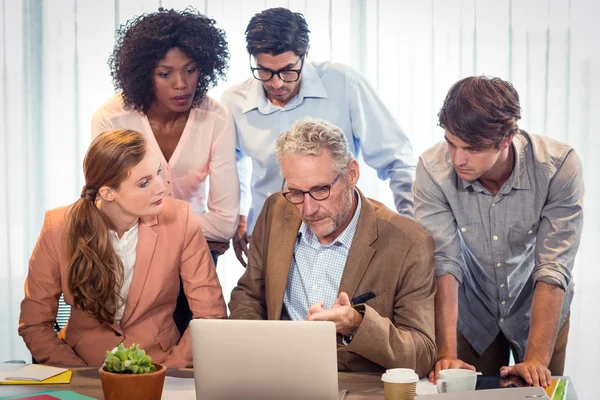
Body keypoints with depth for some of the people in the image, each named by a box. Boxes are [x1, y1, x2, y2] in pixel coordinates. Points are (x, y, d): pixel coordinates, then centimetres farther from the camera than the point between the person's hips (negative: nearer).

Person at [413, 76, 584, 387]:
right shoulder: (432, 170, -25)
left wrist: (536, 360, -35)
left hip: (540, 307, 0)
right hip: (471, 313, 1)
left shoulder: (559, 167, -28)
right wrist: (447, 355, -34)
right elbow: (443, 265, -27)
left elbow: (553, 268, -29)